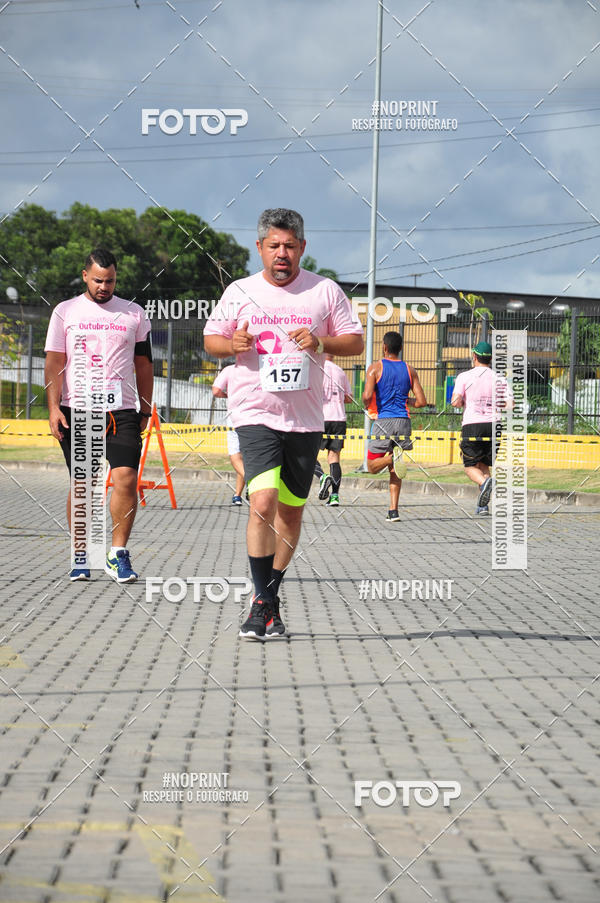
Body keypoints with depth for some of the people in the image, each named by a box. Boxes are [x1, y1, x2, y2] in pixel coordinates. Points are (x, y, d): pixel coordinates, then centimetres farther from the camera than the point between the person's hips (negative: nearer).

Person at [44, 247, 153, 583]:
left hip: (122, 411, 1)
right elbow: (54, 363, 4)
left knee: (127, 479, -12)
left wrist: (146, 410, 15)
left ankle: (118, 553, -2)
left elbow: (143, 365, 17)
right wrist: (54, 408, -6)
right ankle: (81, 555, 12)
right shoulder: (66, 312, 8)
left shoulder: (134, 314, 12)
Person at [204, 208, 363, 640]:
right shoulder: (240, 292, 5)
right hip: (255, 413, -2)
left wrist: (320, 342, -13)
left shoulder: (325, 291, 4)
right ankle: (264, 605, -14)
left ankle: (269, 596, 26)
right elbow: (211, 339, 12)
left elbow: (356, 341, 6)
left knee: (291, 510, 9)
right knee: (263, 499, -19)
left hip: (305, 418, 2)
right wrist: (233, 344, -10)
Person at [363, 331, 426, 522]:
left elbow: (367, 395, -15)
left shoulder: (376, 368, -1)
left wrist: (367, 406, 7)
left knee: (372, 467, 8)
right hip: (403, 421, 3)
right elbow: (421, 402, 5)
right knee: (395, 471, 12)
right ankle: (393, 511, 1)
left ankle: (392, 457, -23)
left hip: (383, 420, -3)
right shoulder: (409, 370, 8)